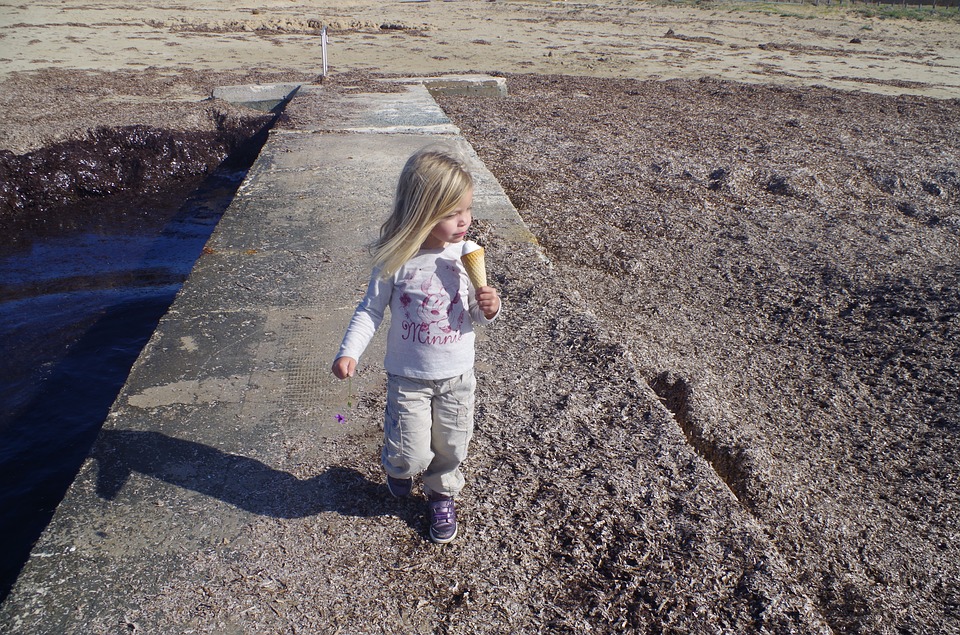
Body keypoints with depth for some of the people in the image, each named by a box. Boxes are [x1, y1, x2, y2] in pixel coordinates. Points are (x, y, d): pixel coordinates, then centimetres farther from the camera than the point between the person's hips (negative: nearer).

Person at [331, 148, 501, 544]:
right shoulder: (395, 260, -16)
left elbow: (477, 314, 3)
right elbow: (371, 310, -5)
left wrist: (488, 309, -19)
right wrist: (349, 352, -15)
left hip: (458, 375, 3)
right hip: (408, 376, -2)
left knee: (451, 447, 15)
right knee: (412, 454, -1)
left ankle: (442, 495, 45)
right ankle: (396, 467, 37)